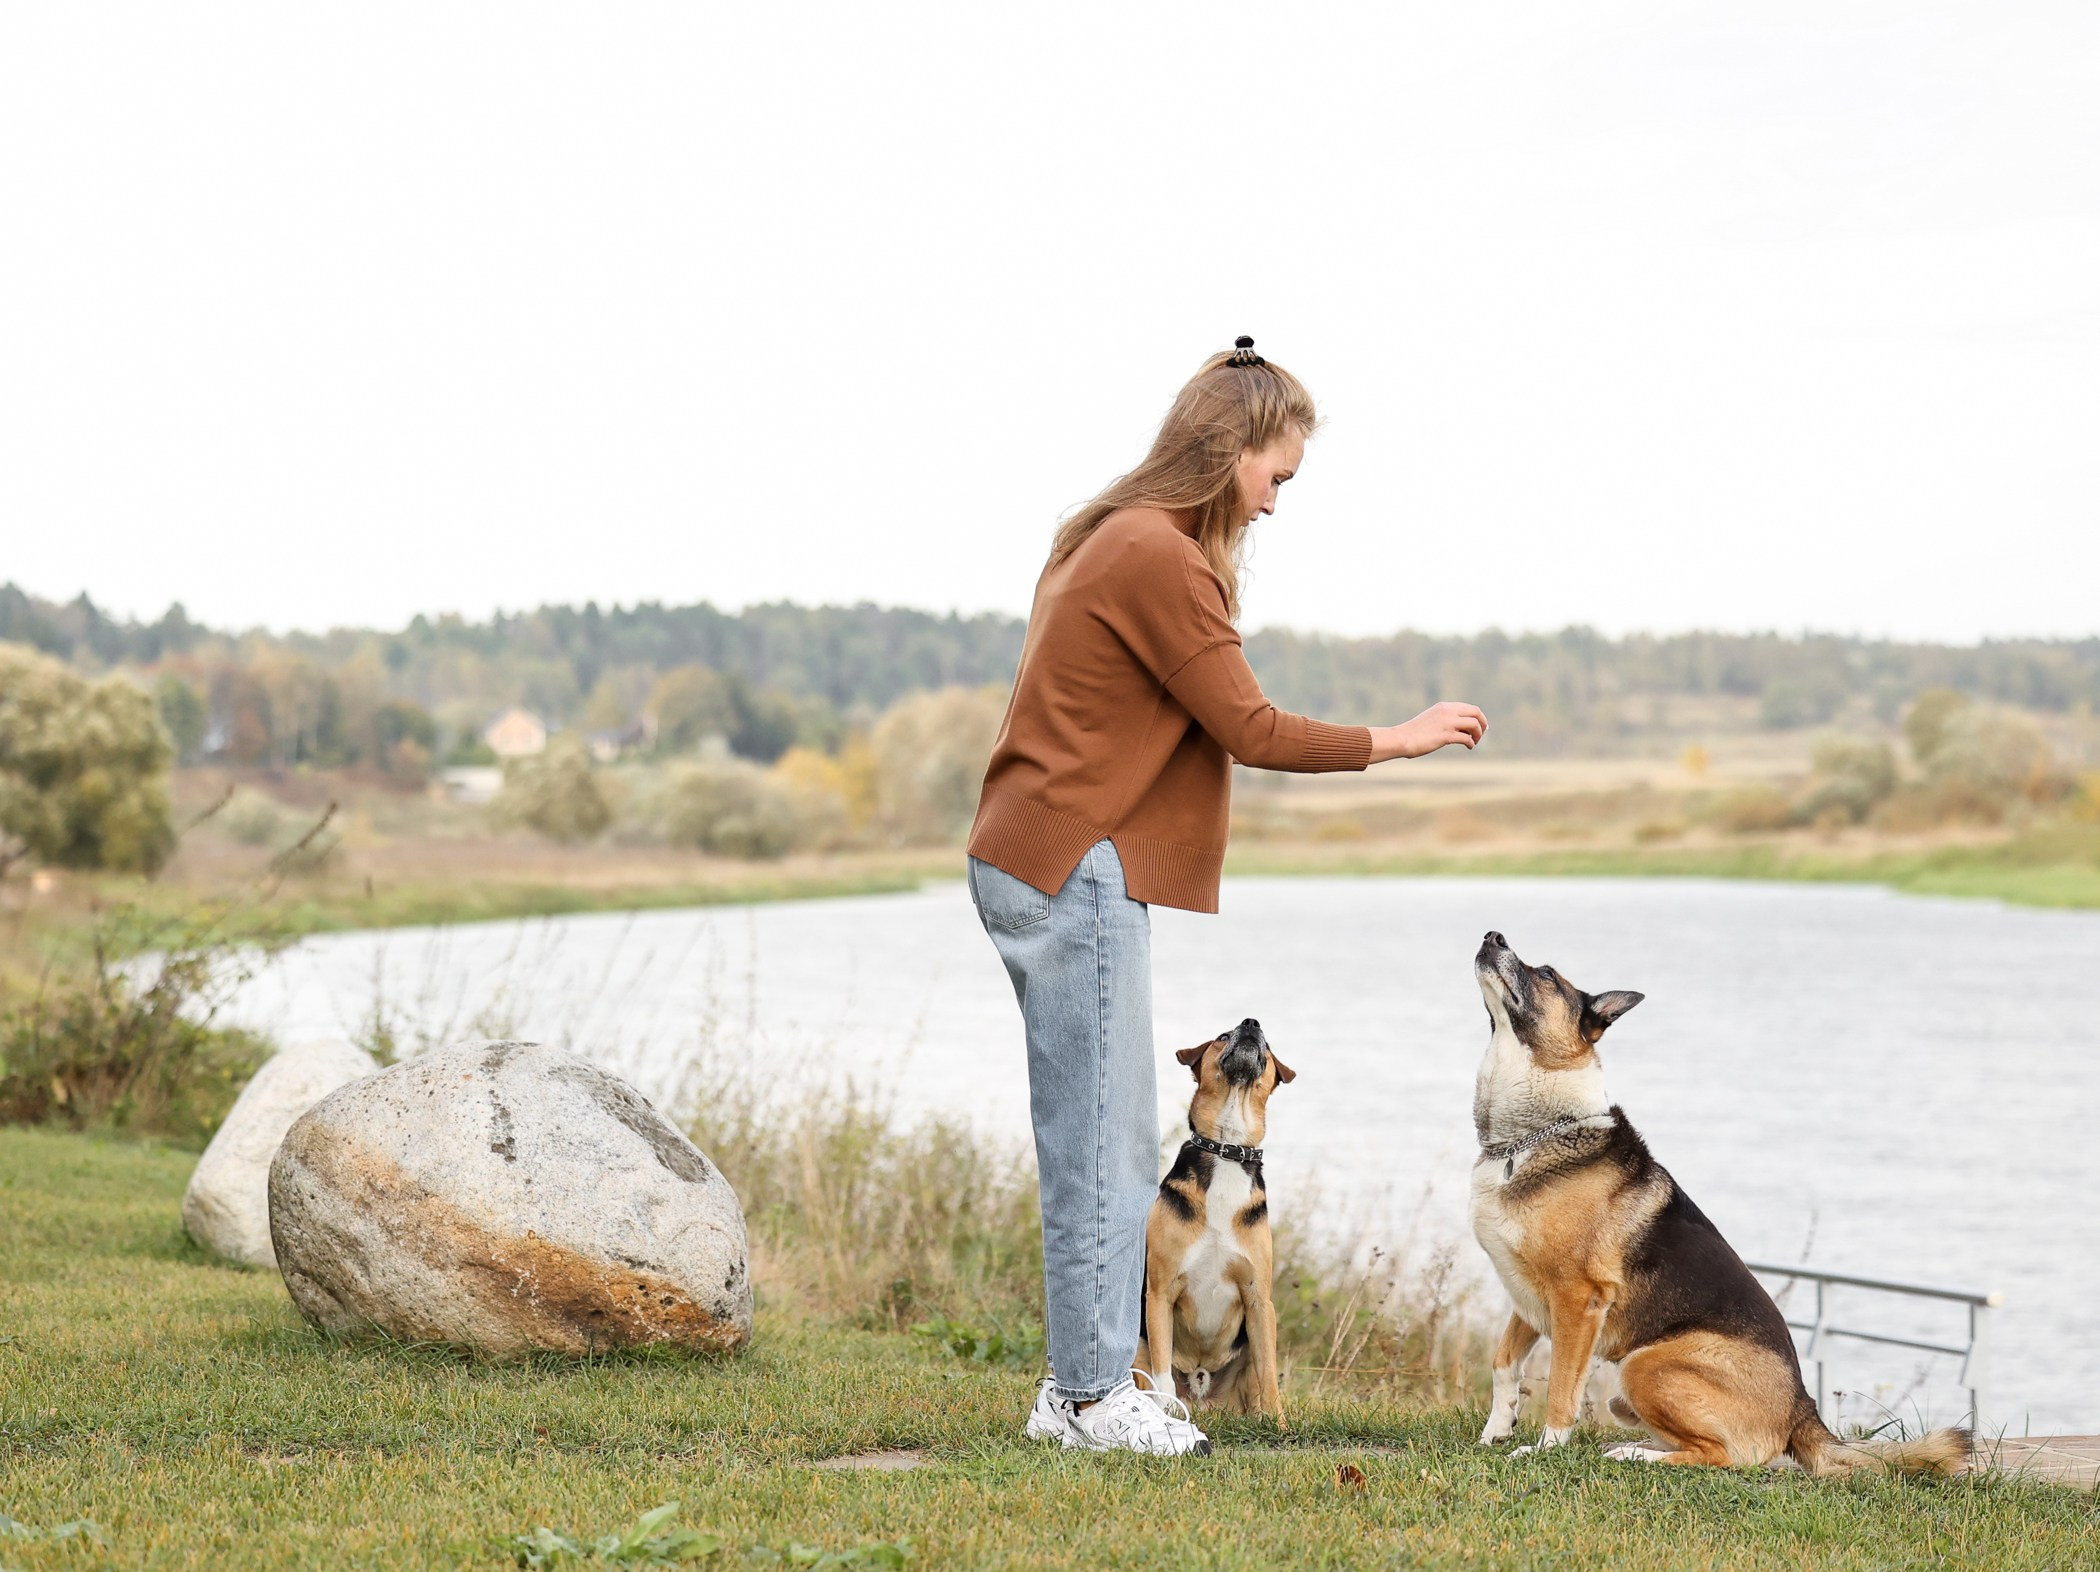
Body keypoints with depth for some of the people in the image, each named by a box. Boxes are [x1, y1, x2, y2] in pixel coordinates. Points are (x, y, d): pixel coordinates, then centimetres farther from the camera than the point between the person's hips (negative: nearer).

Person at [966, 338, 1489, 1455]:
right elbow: (1250, 730, -12)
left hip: (1043, 867, 10)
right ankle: (1093, 1398, -2)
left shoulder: (1118, 540, 18)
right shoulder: (1159, 556, -14)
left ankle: (1082, 1388, 16)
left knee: (1105, 1143, 12)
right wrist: (1395, 741, -4)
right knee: (1102, 1143, -6)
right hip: (1075, 872, -10)